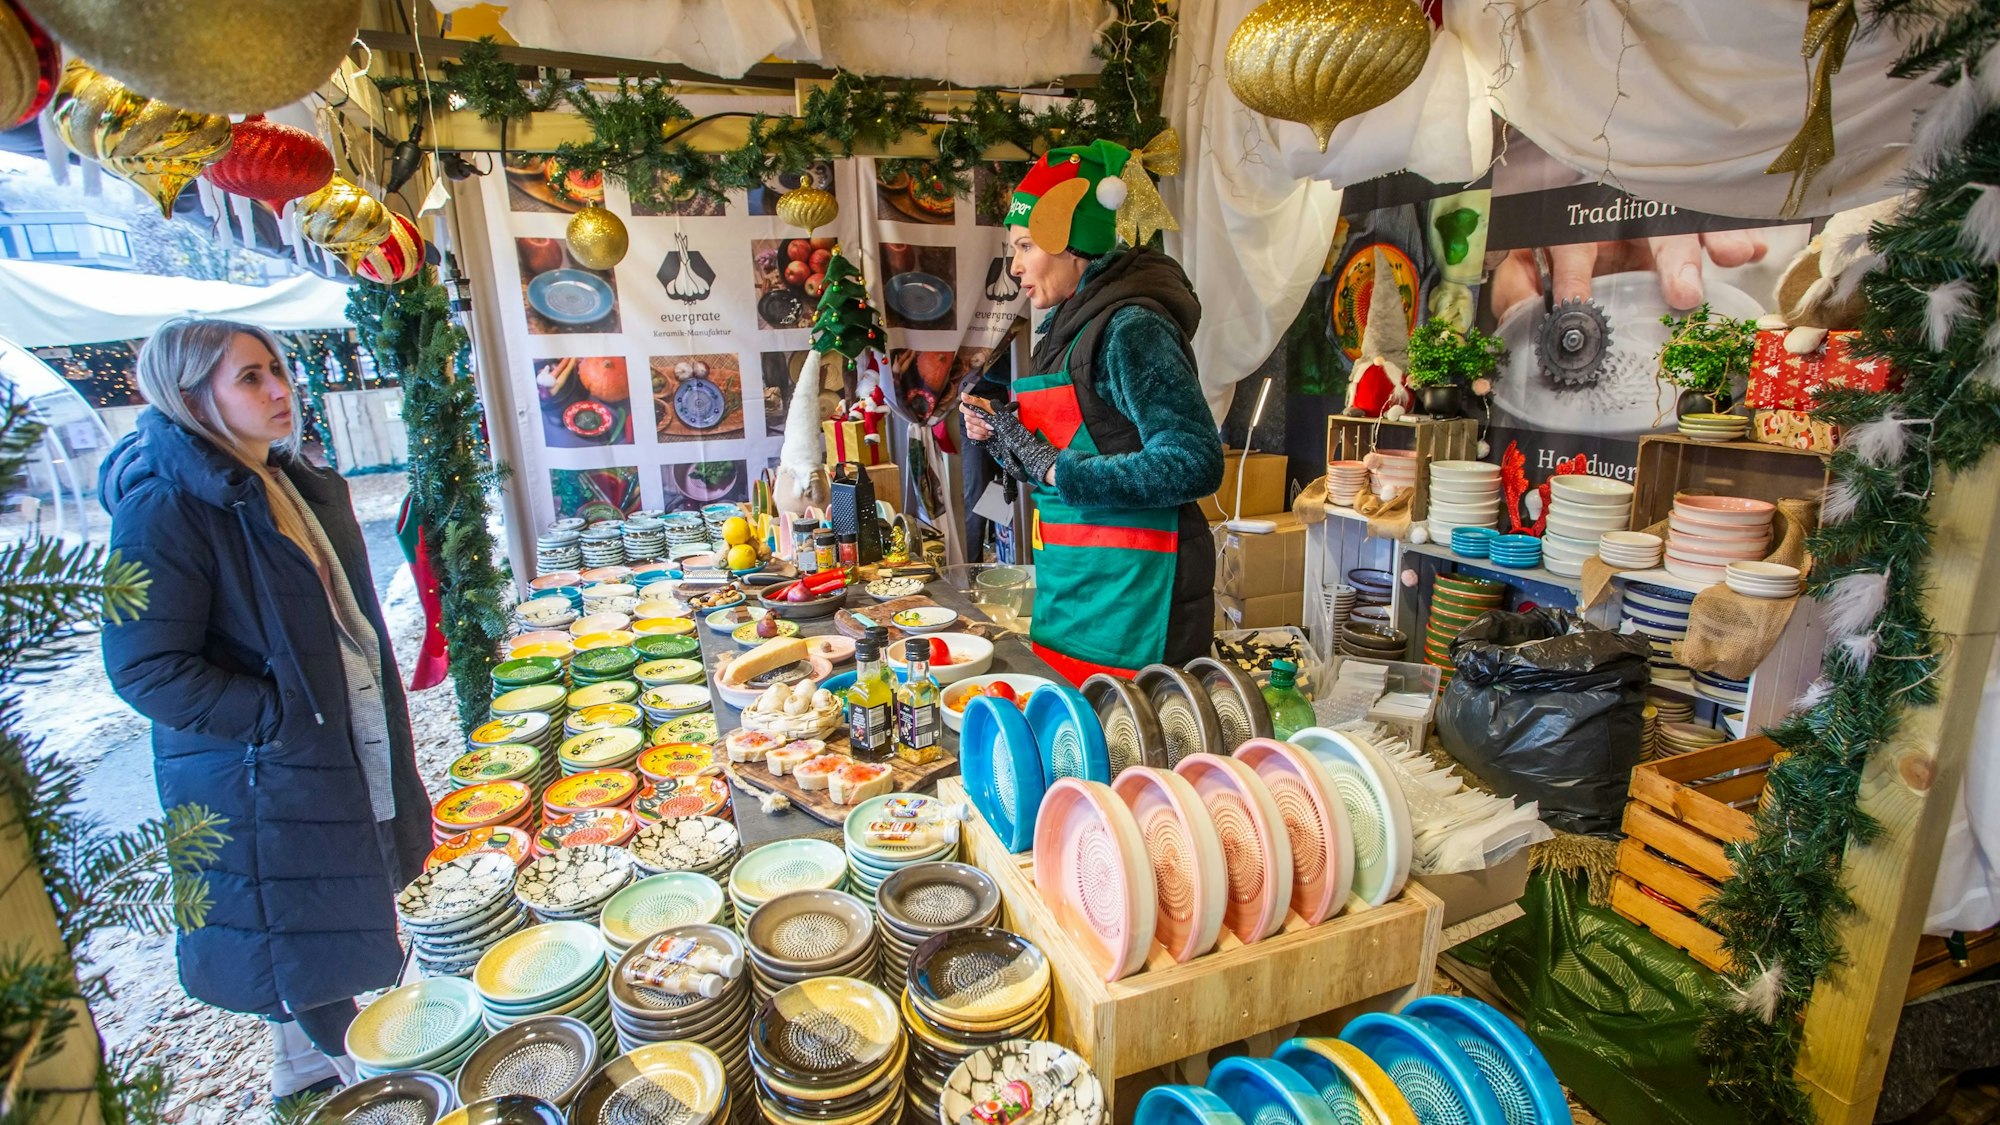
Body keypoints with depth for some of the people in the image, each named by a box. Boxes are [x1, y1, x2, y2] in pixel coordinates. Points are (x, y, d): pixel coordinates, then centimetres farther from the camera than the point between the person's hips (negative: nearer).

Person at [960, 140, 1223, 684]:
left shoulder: (1131, 328, -14)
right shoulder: (1069, 325, 12)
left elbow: (1194, 464, -22)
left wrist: (1058, 471, -19)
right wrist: (998, 432, 1)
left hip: (1131, 588, -8)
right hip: (1069, 584, 8)